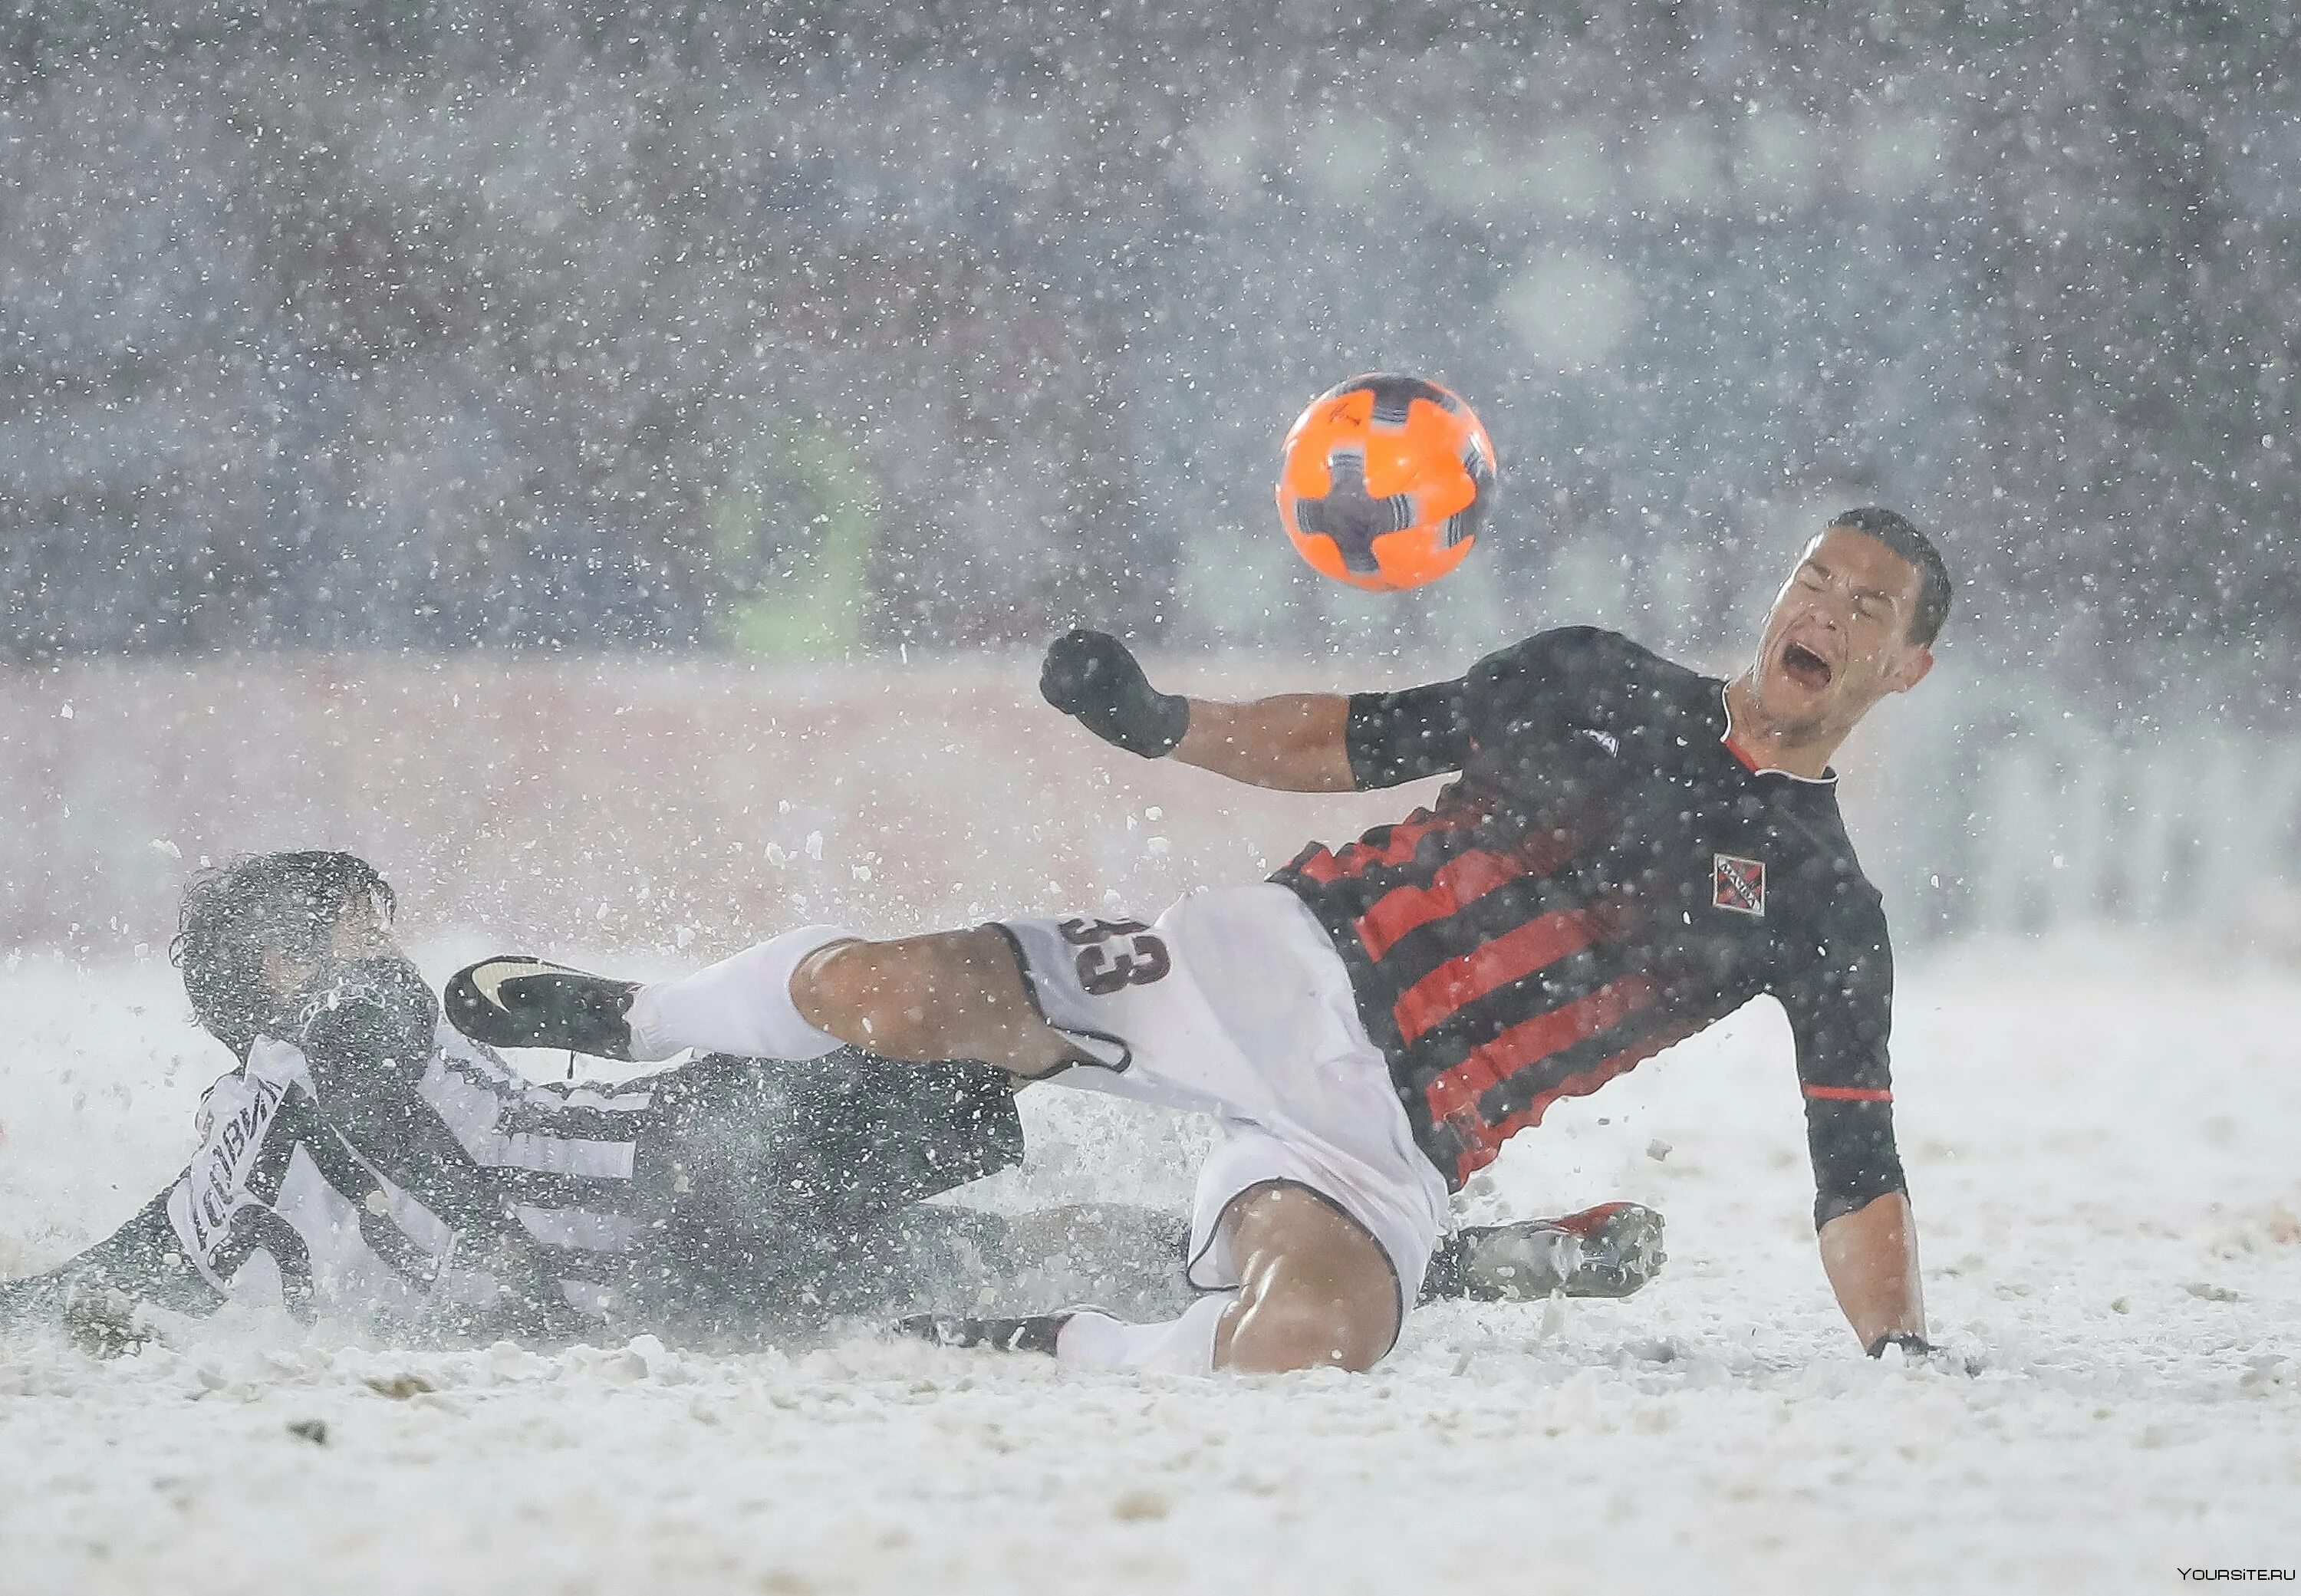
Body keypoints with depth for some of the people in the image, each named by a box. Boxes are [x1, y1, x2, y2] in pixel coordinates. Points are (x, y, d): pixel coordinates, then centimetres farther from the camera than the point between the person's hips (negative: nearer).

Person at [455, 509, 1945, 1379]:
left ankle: (1045, 1351, -5)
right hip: (1280, 965, 1)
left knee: (1302, 1347, -36)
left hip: (1391, 1137, -1)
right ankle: (642, 1022, 16)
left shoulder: (1822, 908, 6)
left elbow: (1858, 1172, 5)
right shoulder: (1597, 685, 10)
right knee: (886, 990, -17)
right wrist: (1161, 721, 1)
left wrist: (1905, 1355, -10)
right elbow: (1357, 739, 17)